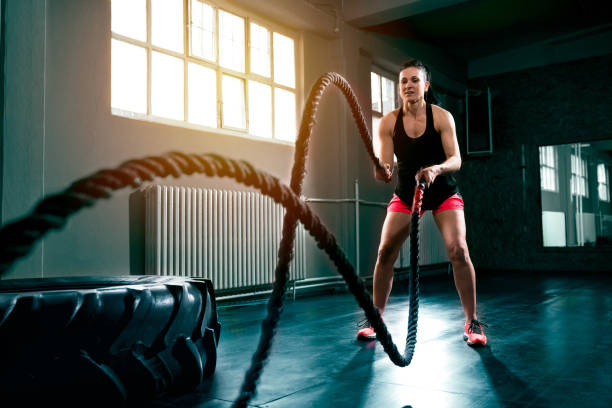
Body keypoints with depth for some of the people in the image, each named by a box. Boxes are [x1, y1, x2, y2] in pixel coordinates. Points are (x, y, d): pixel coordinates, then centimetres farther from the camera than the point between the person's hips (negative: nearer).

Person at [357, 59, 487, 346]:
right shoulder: (388, 123, -8)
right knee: (385, 252, -9)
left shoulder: (442, 117, -12)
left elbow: (456, 160, -17)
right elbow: (385, 167, -12)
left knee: (458, 250, -17)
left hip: (443, 191, -1)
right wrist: (382, 171, -36)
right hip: (405, 192, 2)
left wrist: (436, 169, -39)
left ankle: (472, 322, -2)